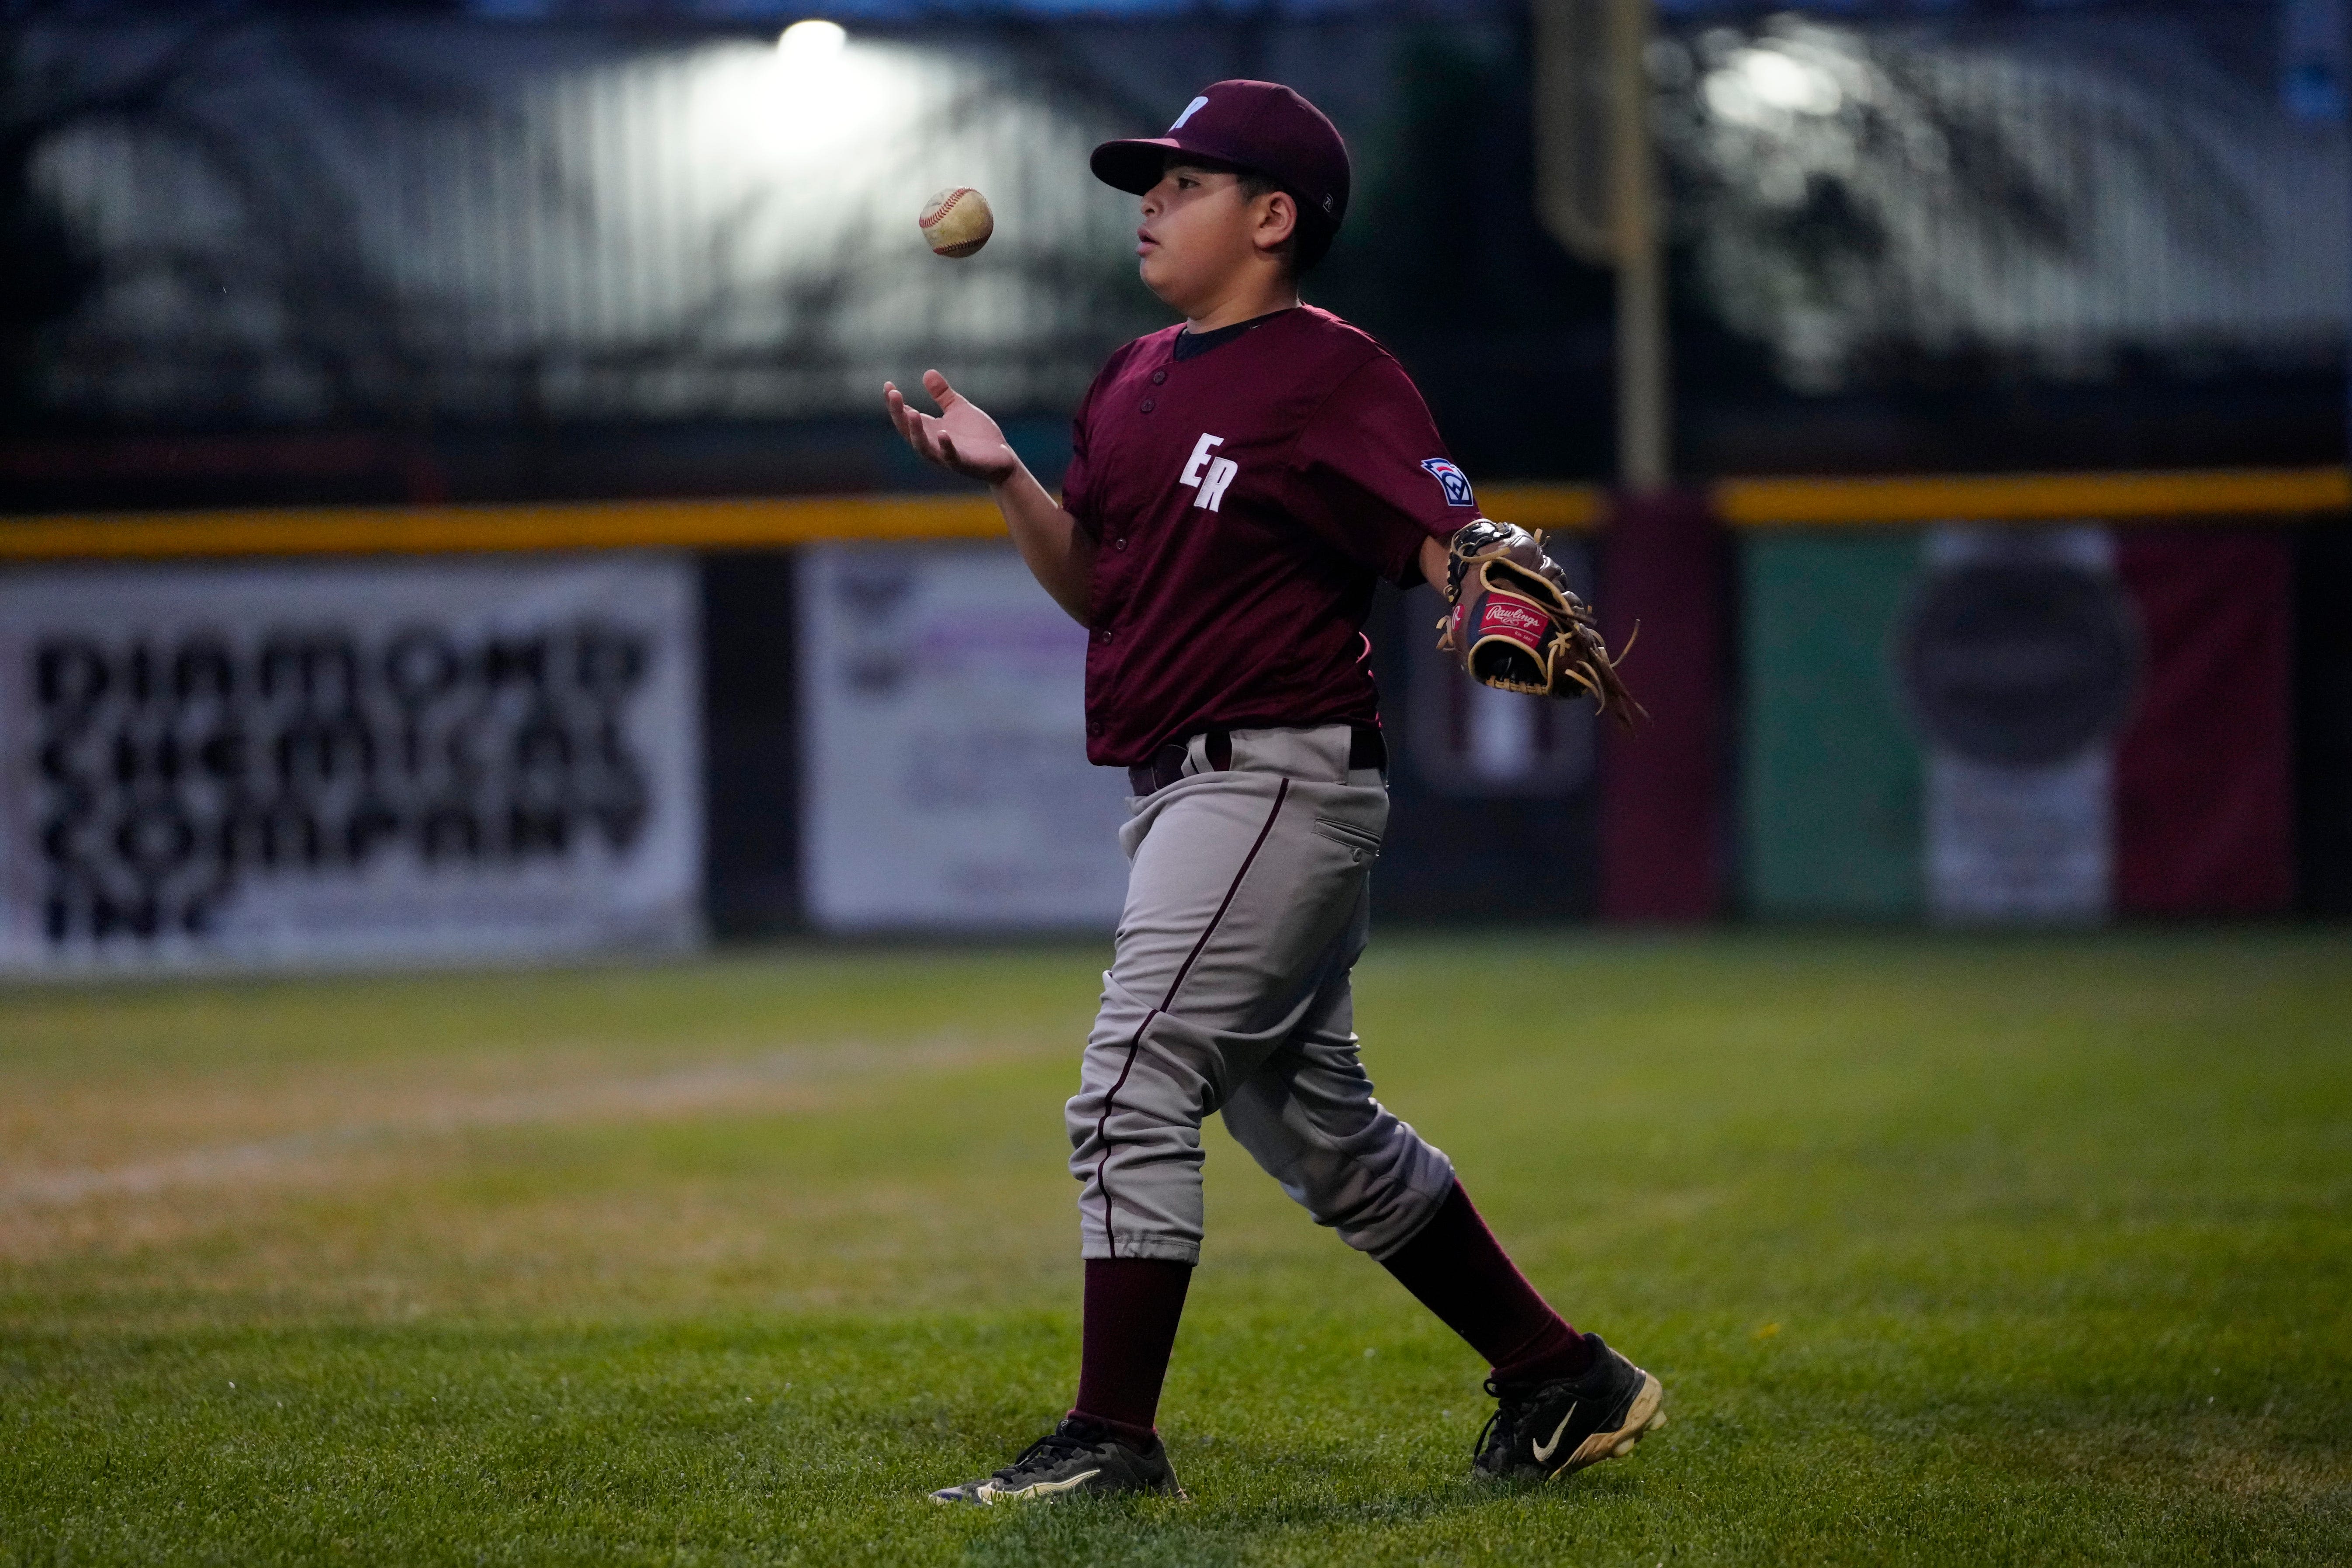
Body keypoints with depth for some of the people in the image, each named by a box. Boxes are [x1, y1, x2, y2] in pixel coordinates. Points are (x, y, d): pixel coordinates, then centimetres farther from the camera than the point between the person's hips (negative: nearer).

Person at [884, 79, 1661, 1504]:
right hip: (1188, 793, 10)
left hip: (1280, 781, -10)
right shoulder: (1135, 384, 15)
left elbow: (1455, 542, -20)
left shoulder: (1334, 378, -12)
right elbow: (1099, 588, 22)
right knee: (1318, 1130, 15)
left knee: (1135, 1093, -14)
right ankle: (1564, 1384, 24)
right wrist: (1004, 478, 8)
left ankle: (1115, 1439, -9)